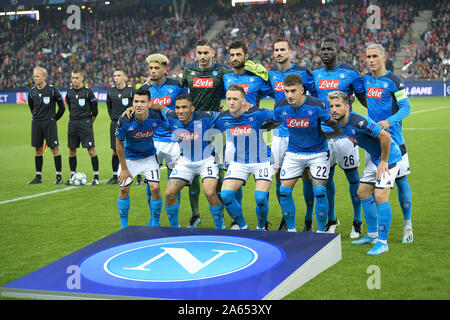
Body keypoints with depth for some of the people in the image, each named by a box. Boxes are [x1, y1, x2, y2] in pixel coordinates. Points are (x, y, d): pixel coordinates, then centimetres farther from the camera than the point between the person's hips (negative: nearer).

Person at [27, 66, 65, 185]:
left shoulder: (52, 90, -7)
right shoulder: (32, 91, 6)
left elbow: (62, 107, 1)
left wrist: (54, 118, 6)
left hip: (49, 123, -4)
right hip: (36, 123, 4)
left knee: (54, 148, -6)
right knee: (38, 150, 7)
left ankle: (59, 176, 0)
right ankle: (38, 177, 15)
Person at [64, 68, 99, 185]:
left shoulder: (87, 91, -5)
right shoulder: (69, 92, 8)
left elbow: (95, 109, 2)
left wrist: (89, 121, 5)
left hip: (85, 123, -5)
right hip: (72, 123, 5)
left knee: (91, 150, -9)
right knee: (72, 150, 7)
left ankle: (96, 177, -5)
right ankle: (72, 176, 17)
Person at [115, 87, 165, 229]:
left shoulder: (157, 117, -23)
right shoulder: (124, 121, -26)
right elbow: (119, 144, -11)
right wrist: (124, 168, -7)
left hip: (149, 156, 0)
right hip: (129, 157, 0)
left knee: (155, 188, -11)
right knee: (124, 189, -2)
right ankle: (124, 226, 16)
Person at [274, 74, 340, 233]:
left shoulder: (316, 105, -20)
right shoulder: (281, 107, -10)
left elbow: (333, 124, -4)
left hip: (317, 152, -3)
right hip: (294, 153, 3)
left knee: (320, 192, -10)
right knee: (284, 191, -3)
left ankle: (321, 231, 7)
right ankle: (291, 230, 14)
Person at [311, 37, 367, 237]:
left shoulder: (349, 73, -4)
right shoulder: (315, 74, 10)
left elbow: (364, 99, 3)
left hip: (344, 132, -4)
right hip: (322, 132, 4)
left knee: (352, 177, 1)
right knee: (326, 177, 9)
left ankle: (357, 221, 12)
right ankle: (331, 220, 23)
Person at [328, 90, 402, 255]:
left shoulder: (358, 122, -29)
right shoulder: (342, 123, -2)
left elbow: (385, 136, -29)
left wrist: (384, 161, -22)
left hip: (389, 156, -10)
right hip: (374, 157, 10)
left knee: (380, 196, -17)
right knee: (363, 192, 12)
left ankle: (383, 242, -11)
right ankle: (372, 235, 25)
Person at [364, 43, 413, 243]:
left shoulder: (393, 81, -8)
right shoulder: (365, 80, 8)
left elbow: (406, 108, -11)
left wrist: (389, 121, -26)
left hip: (392, 139, -5)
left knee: (401, 181, -1)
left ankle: (407, 225, 11)